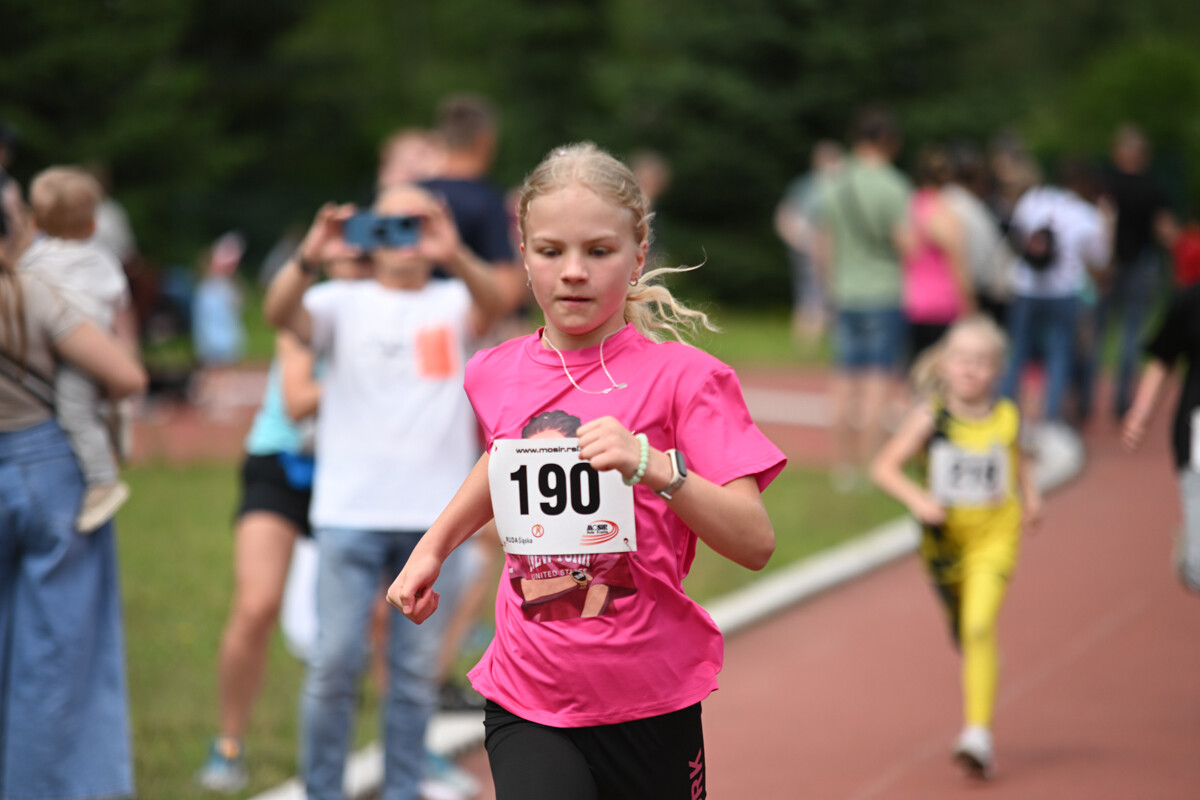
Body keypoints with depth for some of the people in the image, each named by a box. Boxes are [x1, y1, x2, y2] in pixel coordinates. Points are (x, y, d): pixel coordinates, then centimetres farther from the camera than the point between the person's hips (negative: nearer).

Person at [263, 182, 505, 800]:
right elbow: (280, 313, -12)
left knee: (417, 669, 6)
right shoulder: (343, 304, 7)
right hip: (350, 511, -1)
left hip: (433, 517, 1)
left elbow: (492, 304, -15)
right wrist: (310, 258, -33)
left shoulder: (452, 302, 8)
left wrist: (454, 257, -36)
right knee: (335, 662, -3)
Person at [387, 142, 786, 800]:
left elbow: (755, 543, -15)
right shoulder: (496, 375, 5)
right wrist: (435, 544, 22)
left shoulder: (682, 377, -8)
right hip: (527, 704, 2)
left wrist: (651, 466, -27)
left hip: (650, 706, -2)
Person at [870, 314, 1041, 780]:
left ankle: (978, 734, -21)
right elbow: (884, 467, -10)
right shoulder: (931, 418, -10)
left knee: (979, 628, -18)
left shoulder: (1006, 418, -5)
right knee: (963, 632, 18)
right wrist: (917, 499, -26)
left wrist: (1030, 497, 1)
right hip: (945, 537, 1)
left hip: (994, 537, -1)